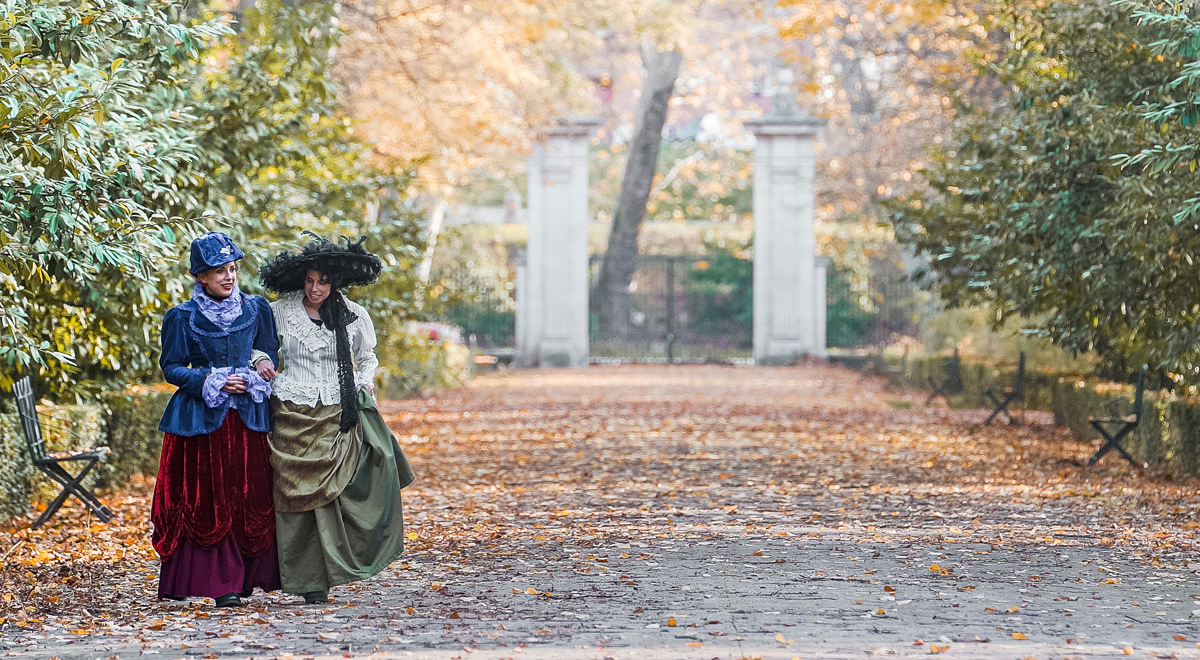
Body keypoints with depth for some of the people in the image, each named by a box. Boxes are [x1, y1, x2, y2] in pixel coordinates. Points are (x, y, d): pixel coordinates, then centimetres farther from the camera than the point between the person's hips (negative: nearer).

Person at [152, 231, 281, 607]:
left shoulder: (256, 309, 8)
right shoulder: (183, 318, 1)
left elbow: (271, 354, 18)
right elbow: (171, 368, 2)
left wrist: (263, 364, -5)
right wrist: (213, 381, -11)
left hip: (247, 417, 2)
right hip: (201, 418, -2)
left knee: (250, 499, -1)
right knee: (208, 501, -5)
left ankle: (246, 577, 6)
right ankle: (221, 583, -3)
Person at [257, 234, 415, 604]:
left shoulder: (353, 316, 5)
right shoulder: (279, 313, 2)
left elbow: (367, 358, 20)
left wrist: (365, 382, 1)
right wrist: (262, 362, -5)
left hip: (339, 417, 1)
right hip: (293, 416, -1)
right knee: (302, 496, -3)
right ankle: (310, 581, 3)